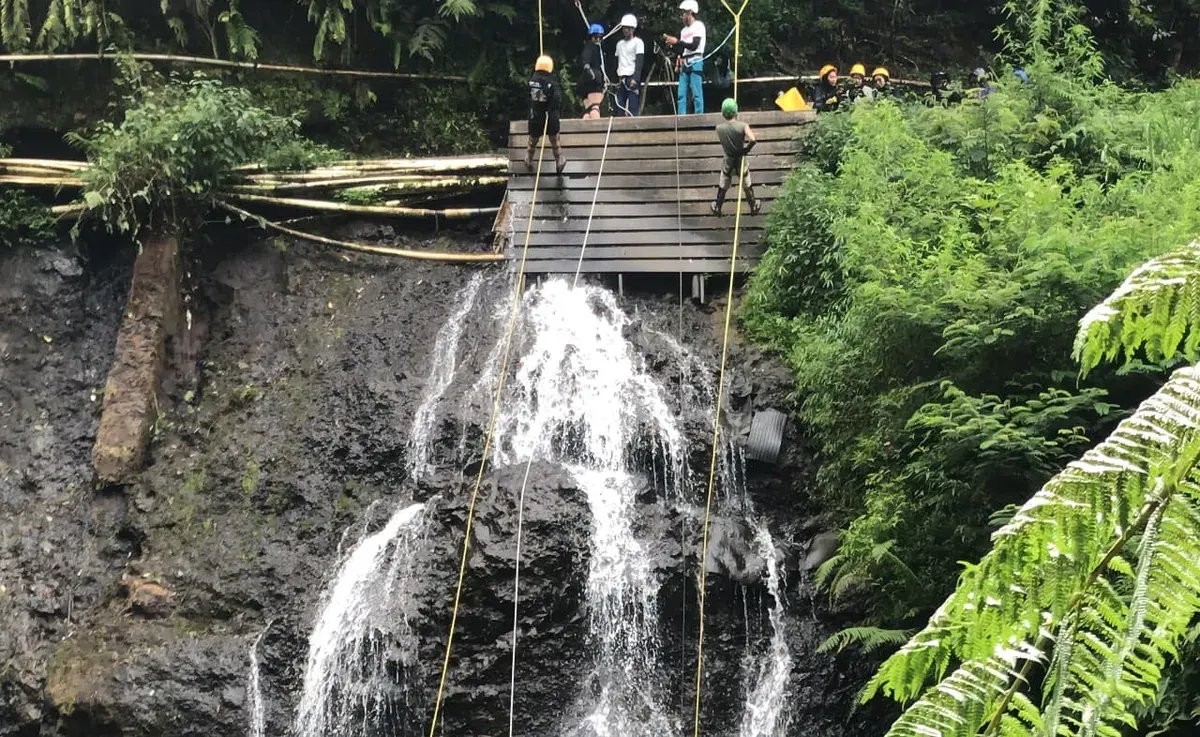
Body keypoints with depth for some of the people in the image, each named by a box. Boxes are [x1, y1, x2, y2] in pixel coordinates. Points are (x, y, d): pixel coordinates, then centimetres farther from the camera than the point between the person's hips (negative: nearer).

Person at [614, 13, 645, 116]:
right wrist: (617, 79, 14)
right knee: (620, 107, 1)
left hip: (632, 78, -6)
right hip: (621, 79, 6)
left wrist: (635, 79, -18)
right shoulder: (619, 44, 19)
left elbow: (639, 62, -8)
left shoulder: (638, 42, 0)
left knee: (633, 109, -12)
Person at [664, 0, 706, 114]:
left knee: (696, 93, -9)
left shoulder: (698, 25, -1)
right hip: (684, 64, 7)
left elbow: (694, 45, -12)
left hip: (695, 63, -7)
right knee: (681, 94, 1)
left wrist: (677, 41, -10)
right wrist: (672, 44, 3)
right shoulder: (684, 30, 18)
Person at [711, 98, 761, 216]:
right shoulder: (742, 126, -22)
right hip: (741, 161, -1)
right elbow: (752, 140, -33)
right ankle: (754, 207, 38)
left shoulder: (719, 128, -16)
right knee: (747, 187, 21)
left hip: (728, 162, 1)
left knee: (722, 188, 21)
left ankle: (717, 208, 37)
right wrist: (747, 149, -14)